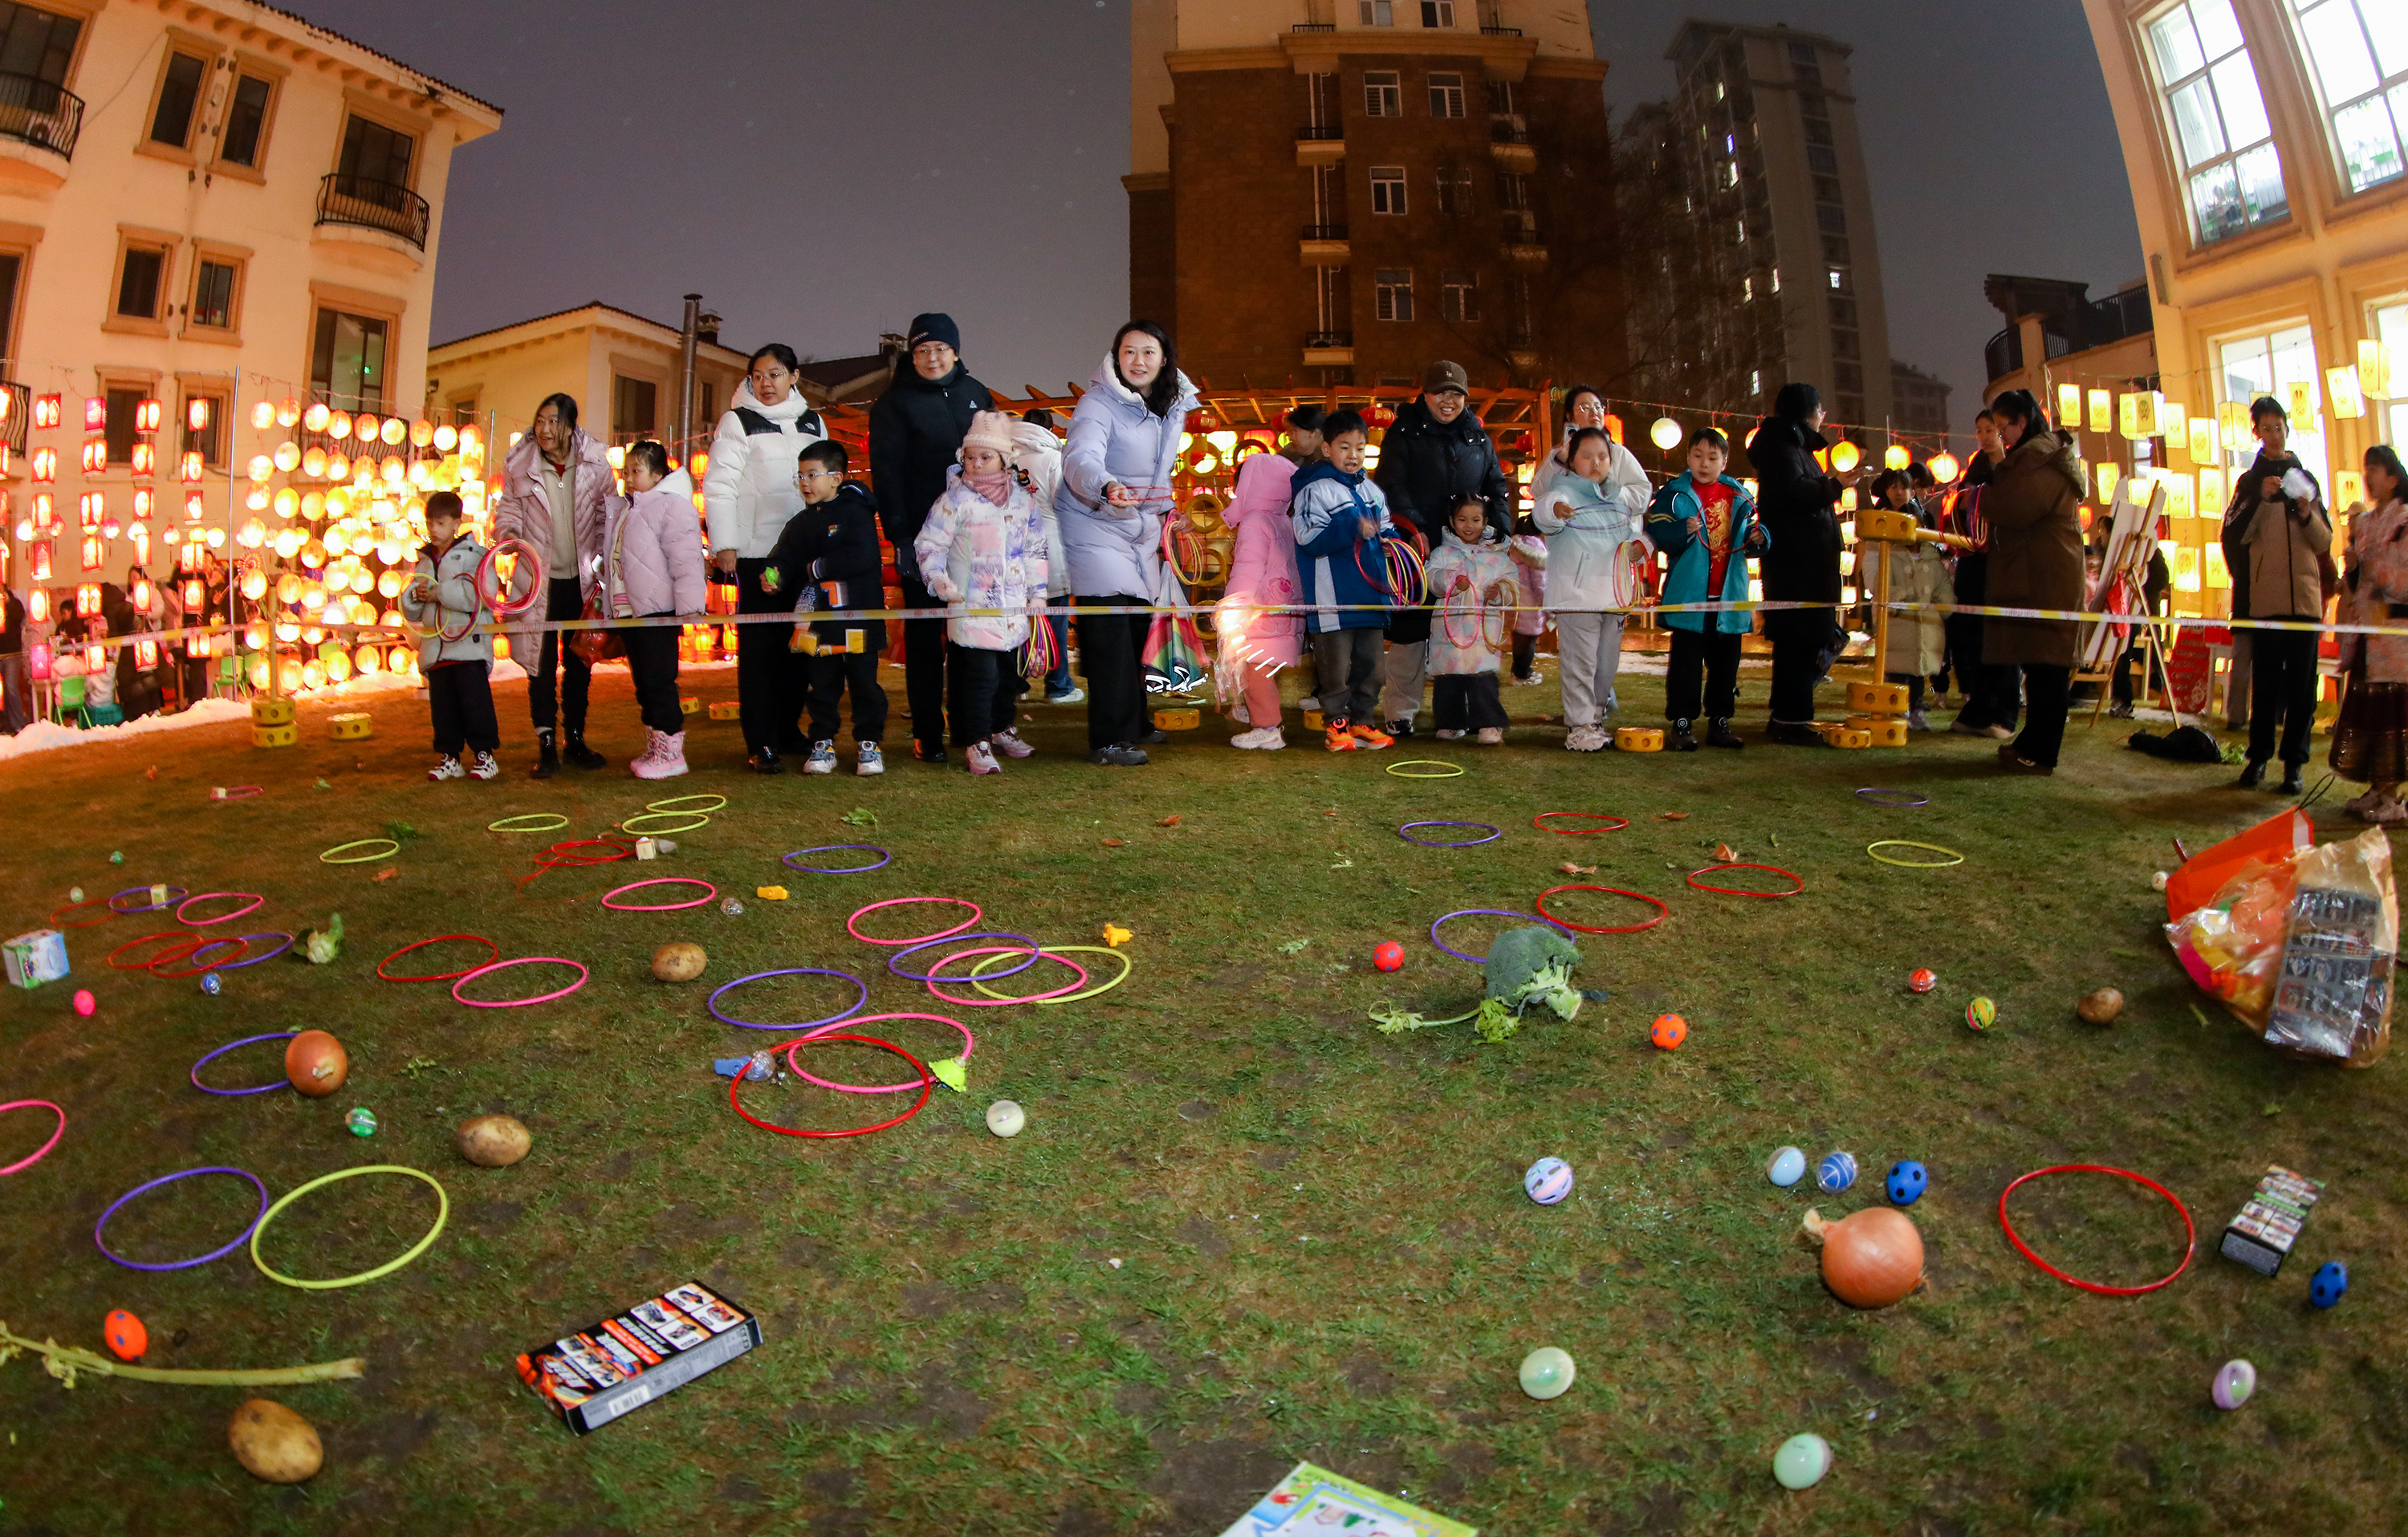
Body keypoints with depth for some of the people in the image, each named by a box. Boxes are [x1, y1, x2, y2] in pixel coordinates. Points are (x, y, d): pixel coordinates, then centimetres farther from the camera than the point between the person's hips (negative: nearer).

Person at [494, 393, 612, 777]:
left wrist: (605, 560, 1)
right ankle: (546, 745, 3)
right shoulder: (519, 464, 0)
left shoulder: (594, 462, -1)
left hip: (582, 577, 1)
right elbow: (508, 509, 10)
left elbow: (608, 514, 8)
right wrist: (507, 533, -11)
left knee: (580, 659, 9)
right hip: (538, 576, -1)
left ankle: (574, 738, 21)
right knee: (541, 660, -2)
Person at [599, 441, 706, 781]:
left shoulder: (672, 506, -10)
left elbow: (686, 560, -17)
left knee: (658, 680, -9)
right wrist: (603, 599, 27)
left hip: (658, 611, -9)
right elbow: (611, 559, 29)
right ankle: (654, 747, 20)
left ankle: (670, 750, -3)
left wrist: (690, 606, -23)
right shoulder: (622, 508, 20)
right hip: (626, 610, 9)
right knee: (643, 682, 12)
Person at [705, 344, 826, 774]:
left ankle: (787, 729, 20)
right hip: (756, 550, -4)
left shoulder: (812, 423, 16)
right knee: (758, 646, -5)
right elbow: (718, 484, -3)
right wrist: (723, 545, -11)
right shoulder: (738, 421, 2)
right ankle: (760, 744, -4)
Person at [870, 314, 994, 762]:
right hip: (922, 535, -3)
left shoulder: (976, 394, 13)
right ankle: (926, 733, 6)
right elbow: (886, 473, -5)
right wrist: (900, 536, -15)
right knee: (923, 634, 1)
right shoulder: (895, 403, 1)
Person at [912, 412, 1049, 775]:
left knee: (1009, 671, 17)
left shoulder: (1023, 499, 8)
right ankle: (977, 743, 1)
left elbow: (1035, 549, 16)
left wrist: (1037, 592, 13)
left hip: (1013, 608, 5)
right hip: (971, 606, -5)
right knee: (981, 673, -9)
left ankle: (1003, 728, 35)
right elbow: (928, 544, -4)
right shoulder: (955, 499, -6)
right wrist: (938, 579, -18)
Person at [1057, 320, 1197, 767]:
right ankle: (1109, 741, -11)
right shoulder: (1098, 404, -18)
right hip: (1095, 527, -7)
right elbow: (1080, 458, -36)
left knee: (1140, 625, 13)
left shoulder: (1174, 406, 6)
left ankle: (1135, 721, 31)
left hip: (1141, 531, 7)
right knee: (1109, 631, -14)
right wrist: (1106, 487, -54)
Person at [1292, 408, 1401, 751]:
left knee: (1370, 662, 12)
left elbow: (1387, 528, 26)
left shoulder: (1372, 490, 15)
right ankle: (1336, 724, 10)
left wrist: (1392, 541, 3)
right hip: (1333, 596, -7)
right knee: (1336, 665, -1)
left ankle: (1361, 720, 23)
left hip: (1371, 591, 7)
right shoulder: (1315, 490, -7)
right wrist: (1352, 528, -23)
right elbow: (1310, 539, -16)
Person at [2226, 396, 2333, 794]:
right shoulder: (2250, 482, 10)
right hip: (2265, 598, -2)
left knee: (2302, 683, -1)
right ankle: (2258, 756, 7)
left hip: (2304, 597, 2)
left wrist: (2308, 515, -8)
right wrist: (2260, 498, -17)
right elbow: (2233, 535, -5)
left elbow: (2325, 543, 11)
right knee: (2265, 682, -1)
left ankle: (2294, 762, 3)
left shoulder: (2306, 479, 15)